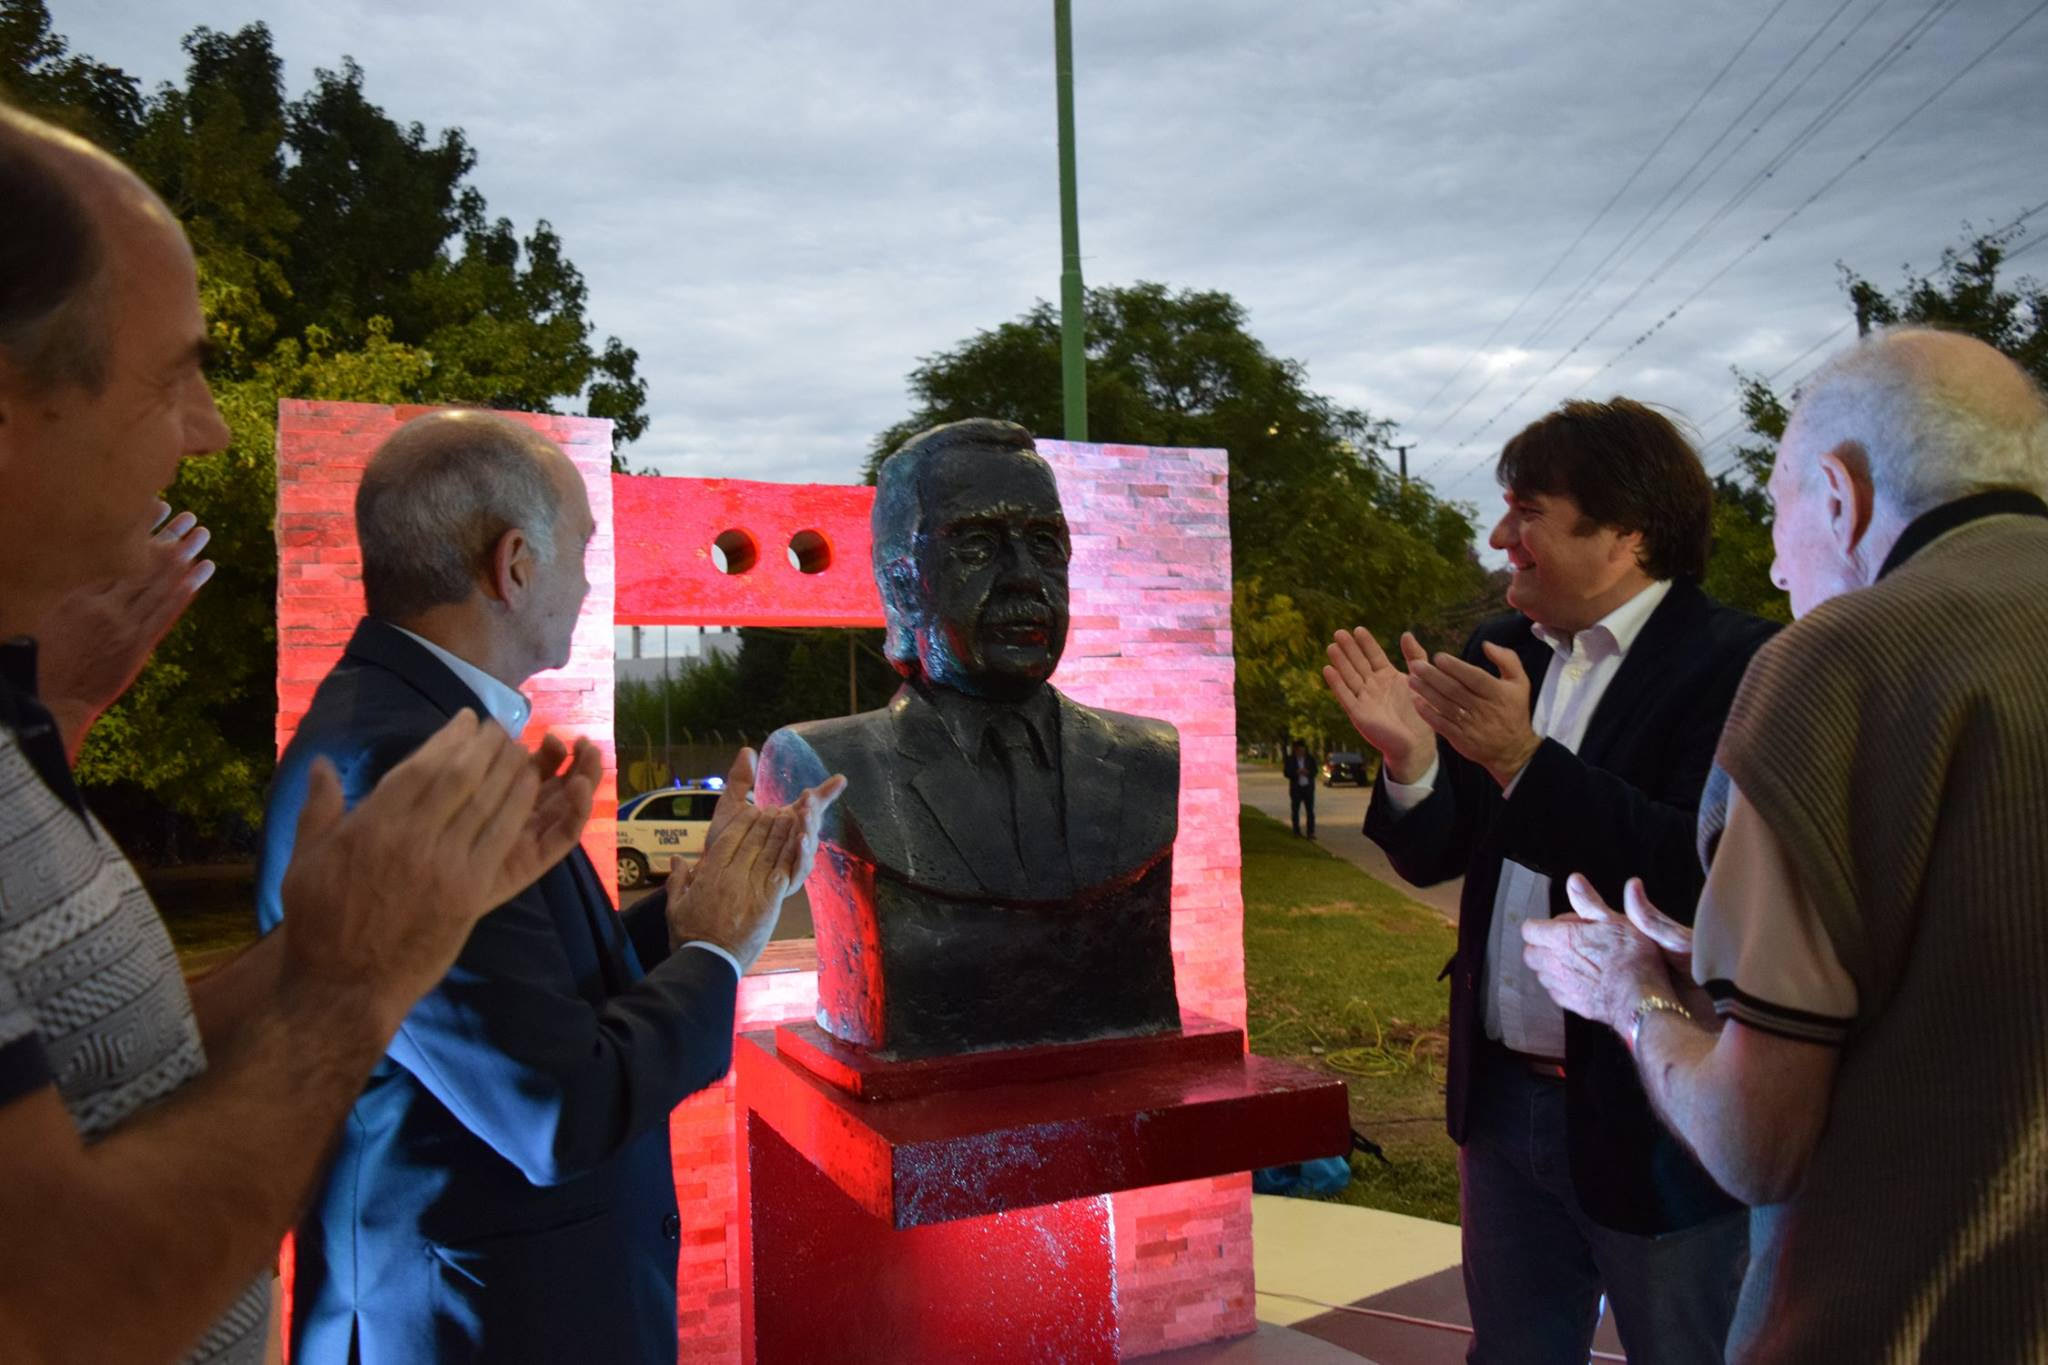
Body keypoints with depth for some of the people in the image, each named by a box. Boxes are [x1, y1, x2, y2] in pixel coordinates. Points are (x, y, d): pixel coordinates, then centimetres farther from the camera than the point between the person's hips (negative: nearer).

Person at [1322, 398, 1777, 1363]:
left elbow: (1703, 871, -27)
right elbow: (1434, 857, 6)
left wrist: (1523, 759, -33)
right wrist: (1410, 756, -13)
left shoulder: (1734, 663, -15)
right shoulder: (1503, 656, 5)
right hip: (1507, 1100, 6)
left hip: (1656, 1122, -6)